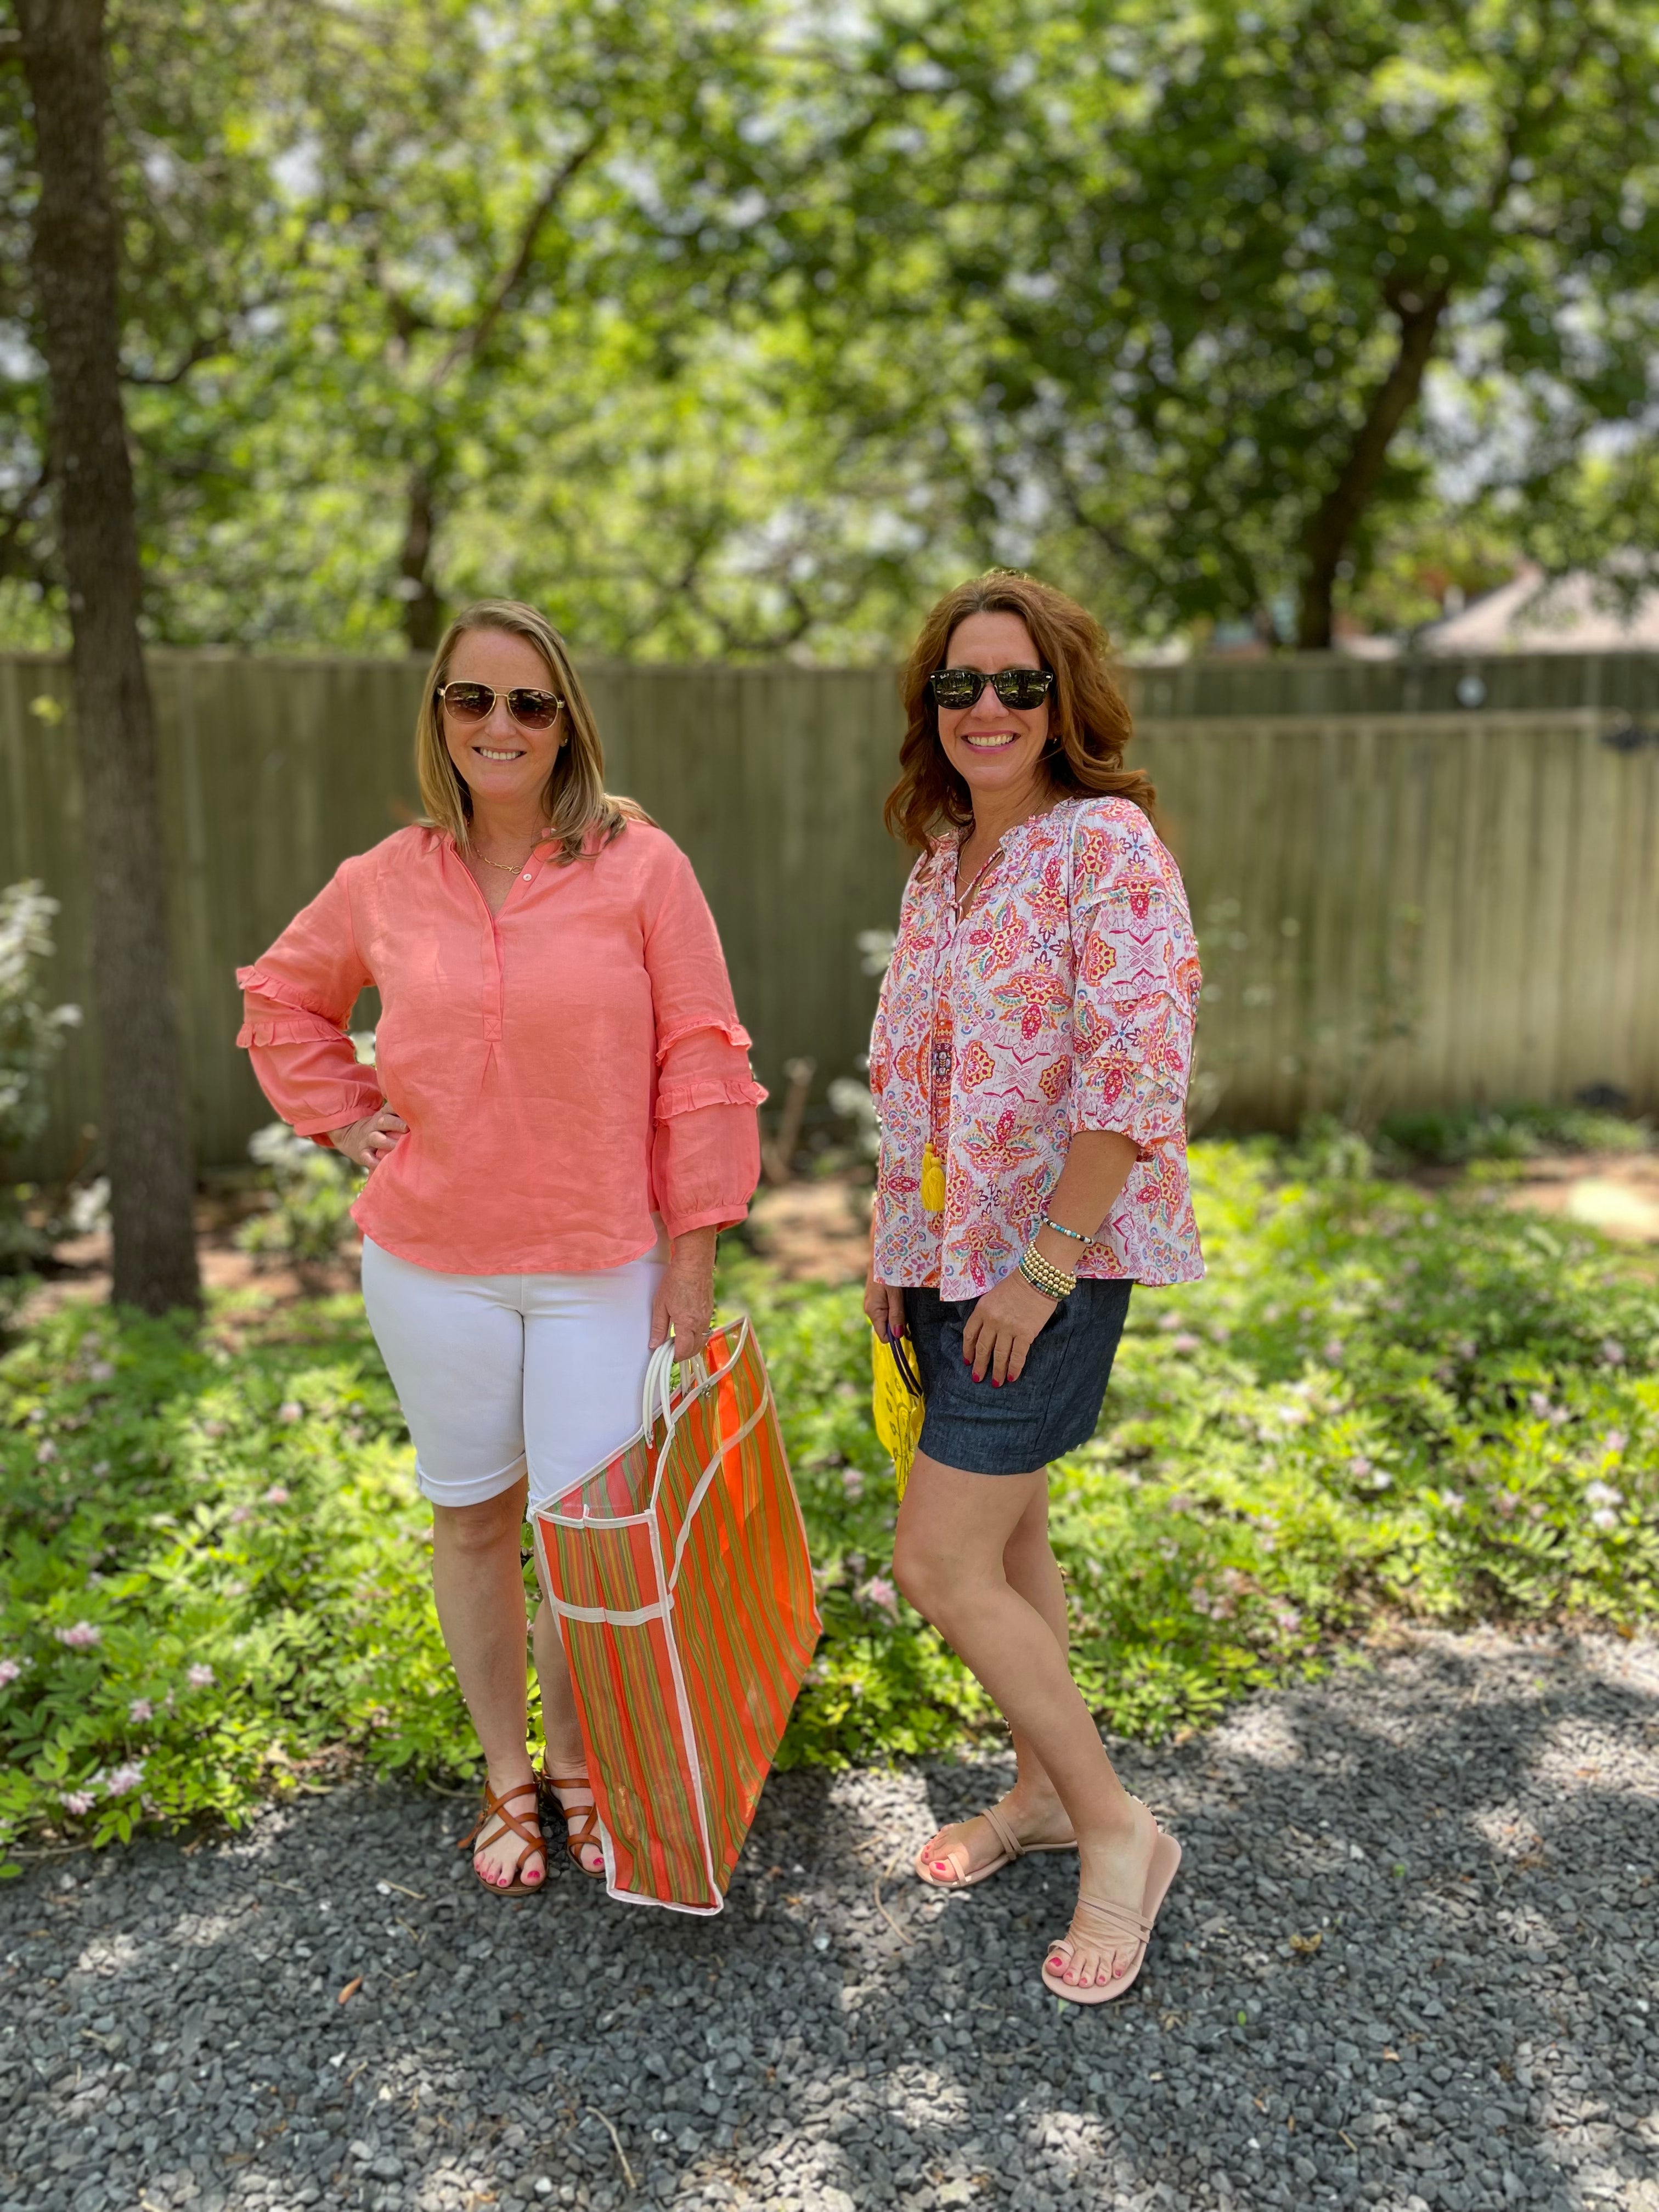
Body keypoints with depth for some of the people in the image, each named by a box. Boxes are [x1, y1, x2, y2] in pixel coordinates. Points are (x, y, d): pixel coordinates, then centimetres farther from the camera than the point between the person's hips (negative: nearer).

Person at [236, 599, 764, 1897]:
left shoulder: (640, 866, -7)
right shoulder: (388, 880, 2)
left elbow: (698, 1063, -6)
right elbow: (283, 999, 20)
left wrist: (694, 1249, -7)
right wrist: (345, 1118, 5)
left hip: (603, 1266, -2)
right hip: (431, 1265, 3)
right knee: (473, 1519, 15)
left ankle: (579, 1761, 30)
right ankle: (506, 1778, 35)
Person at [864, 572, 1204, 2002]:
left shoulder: (1106, 844, -14)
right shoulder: (941, 863, 11)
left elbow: (1135, 1075, -21)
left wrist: (1043, 1267, -20)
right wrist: (892, 1246, 14)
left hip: (1054, 1261, -8)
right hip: (949, 1255, 8)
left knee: (940, 1564, -7)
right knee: (1005, 1540, 18)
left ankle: (1119, 1830, 11)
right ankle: (1042, 1790, 37)